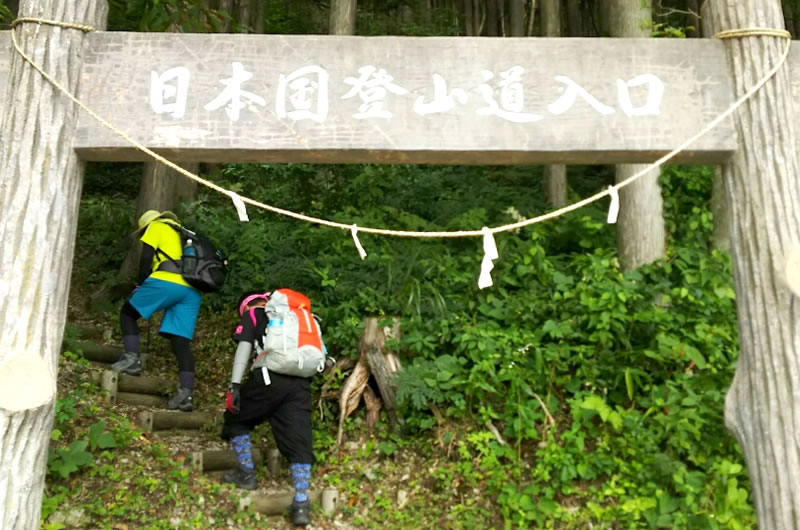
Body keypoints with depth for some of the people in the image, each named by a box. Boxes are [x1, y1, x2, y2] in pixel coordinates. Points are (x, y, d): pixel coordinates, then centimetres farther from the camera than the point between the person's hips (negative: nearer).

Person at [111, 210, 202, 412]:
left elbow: (146, 257, 3)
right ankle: (185, 393, -9)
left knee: (128, 313, 16)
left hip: (168, 281, -6)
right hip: (192, 289, 6)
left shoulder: (157, 227, 16)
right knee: (182, 342, 1)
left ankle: (131, 359, 2)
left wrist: (140, 284, 14)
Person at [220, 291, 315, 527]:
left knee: (236, 418, 21)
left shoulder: (252, 314, 17)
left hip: (270, 378, -4)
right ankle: (301, 504, -7)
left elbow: (244, 347, 1)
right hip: (301, 383, 4)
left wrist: (235, 385, -5)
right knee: (300, 443, 2)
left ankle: (246, 473, 23)